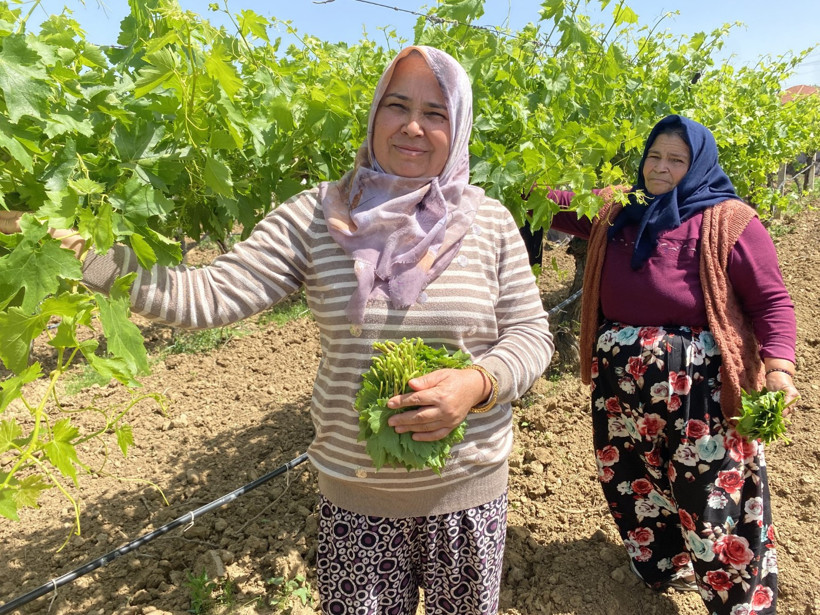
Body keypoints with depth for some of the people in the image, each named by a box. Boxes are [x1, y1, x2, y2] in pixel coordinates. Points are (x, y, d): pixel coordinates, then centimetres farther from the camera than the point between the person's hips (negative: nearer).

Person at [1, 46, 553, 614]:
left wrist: (478, 382, -23)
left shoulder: (491, 222, -5)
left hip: (467, 489, 1)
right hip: (355, 492, 0)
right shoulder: (317, 216, -8)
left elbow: (531, 333, -3)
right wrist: (86, 253, -23)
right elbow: (211, 295, -14)